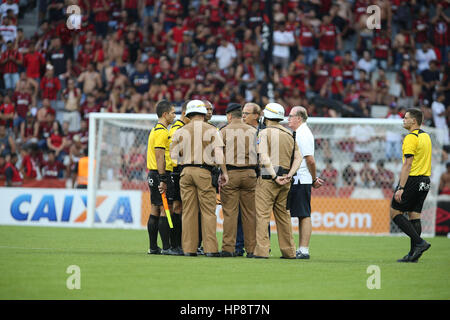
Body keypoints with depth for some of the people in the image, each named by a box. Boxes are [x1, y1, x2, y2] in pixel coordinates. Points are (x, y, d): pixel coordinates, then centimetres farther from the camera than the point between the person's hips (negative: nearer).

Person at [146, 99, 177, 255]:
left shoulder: (155, 130, 18)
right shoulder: (162, 132, -13)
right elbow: (160, 157, -19)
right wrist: (163, 180, -22)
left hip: (153, 174, 10)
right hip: (161, 174, -10)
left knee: (155, 211, 9)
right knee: (165, 210, -9)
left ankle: (153, 247, 11)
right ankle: (166, 247, -9)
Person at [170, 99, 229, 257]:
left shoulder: (181, 131, 8)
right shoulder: (211, 130, 2)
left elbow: (173, 154, 4)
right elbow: (218, 152, -6)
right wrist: (224, 173, -3)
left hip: (186, 171, 2)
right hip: (204, 172, -2)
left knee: (188, 211, 5)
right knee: (208, 211, -1)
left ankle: (189, 248, 4)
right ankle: (210, 248, -6)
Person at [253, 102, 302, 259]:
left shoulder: (265, 133, -4)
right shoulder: (290, 134, 15)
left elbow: (264, 158, -15)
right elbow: (298, 157, 9)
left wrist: (275, 177, -15)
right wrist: (289, 175, 0)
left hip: (268, 179, -6)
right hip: (285, 181, 6)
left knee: (262, 214, -6)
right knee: (283, 215, 13)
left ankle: (261, 250, -13)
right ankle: (288, 251, 14)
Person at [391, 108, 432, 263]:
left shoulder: (411, 137, -14)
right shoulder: (426, 136, 15)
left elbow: (407, 164, -19)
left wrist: (401, 188, -21)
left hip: (412, 180, -9)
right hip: (424, 182, 9)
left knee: (395, 212, -1)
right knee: (414, 216, 9)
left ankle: (419, 242, -11)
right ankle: (414, 254, 6)